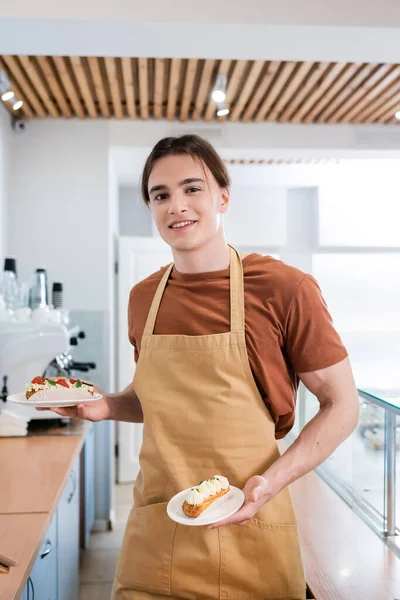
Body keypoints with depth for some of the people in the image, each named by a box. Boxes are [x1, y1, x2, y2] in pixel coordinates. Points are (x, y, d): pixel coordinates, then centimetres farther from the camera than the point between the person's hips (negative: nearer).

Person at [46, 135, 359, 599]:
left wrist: (272, 481, -18)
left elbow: (341, 407, -6)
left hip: (248, 539, -3)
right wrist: (106, 406, -1)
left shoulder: (284, 290, -12)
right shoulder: (143, 298, 3)